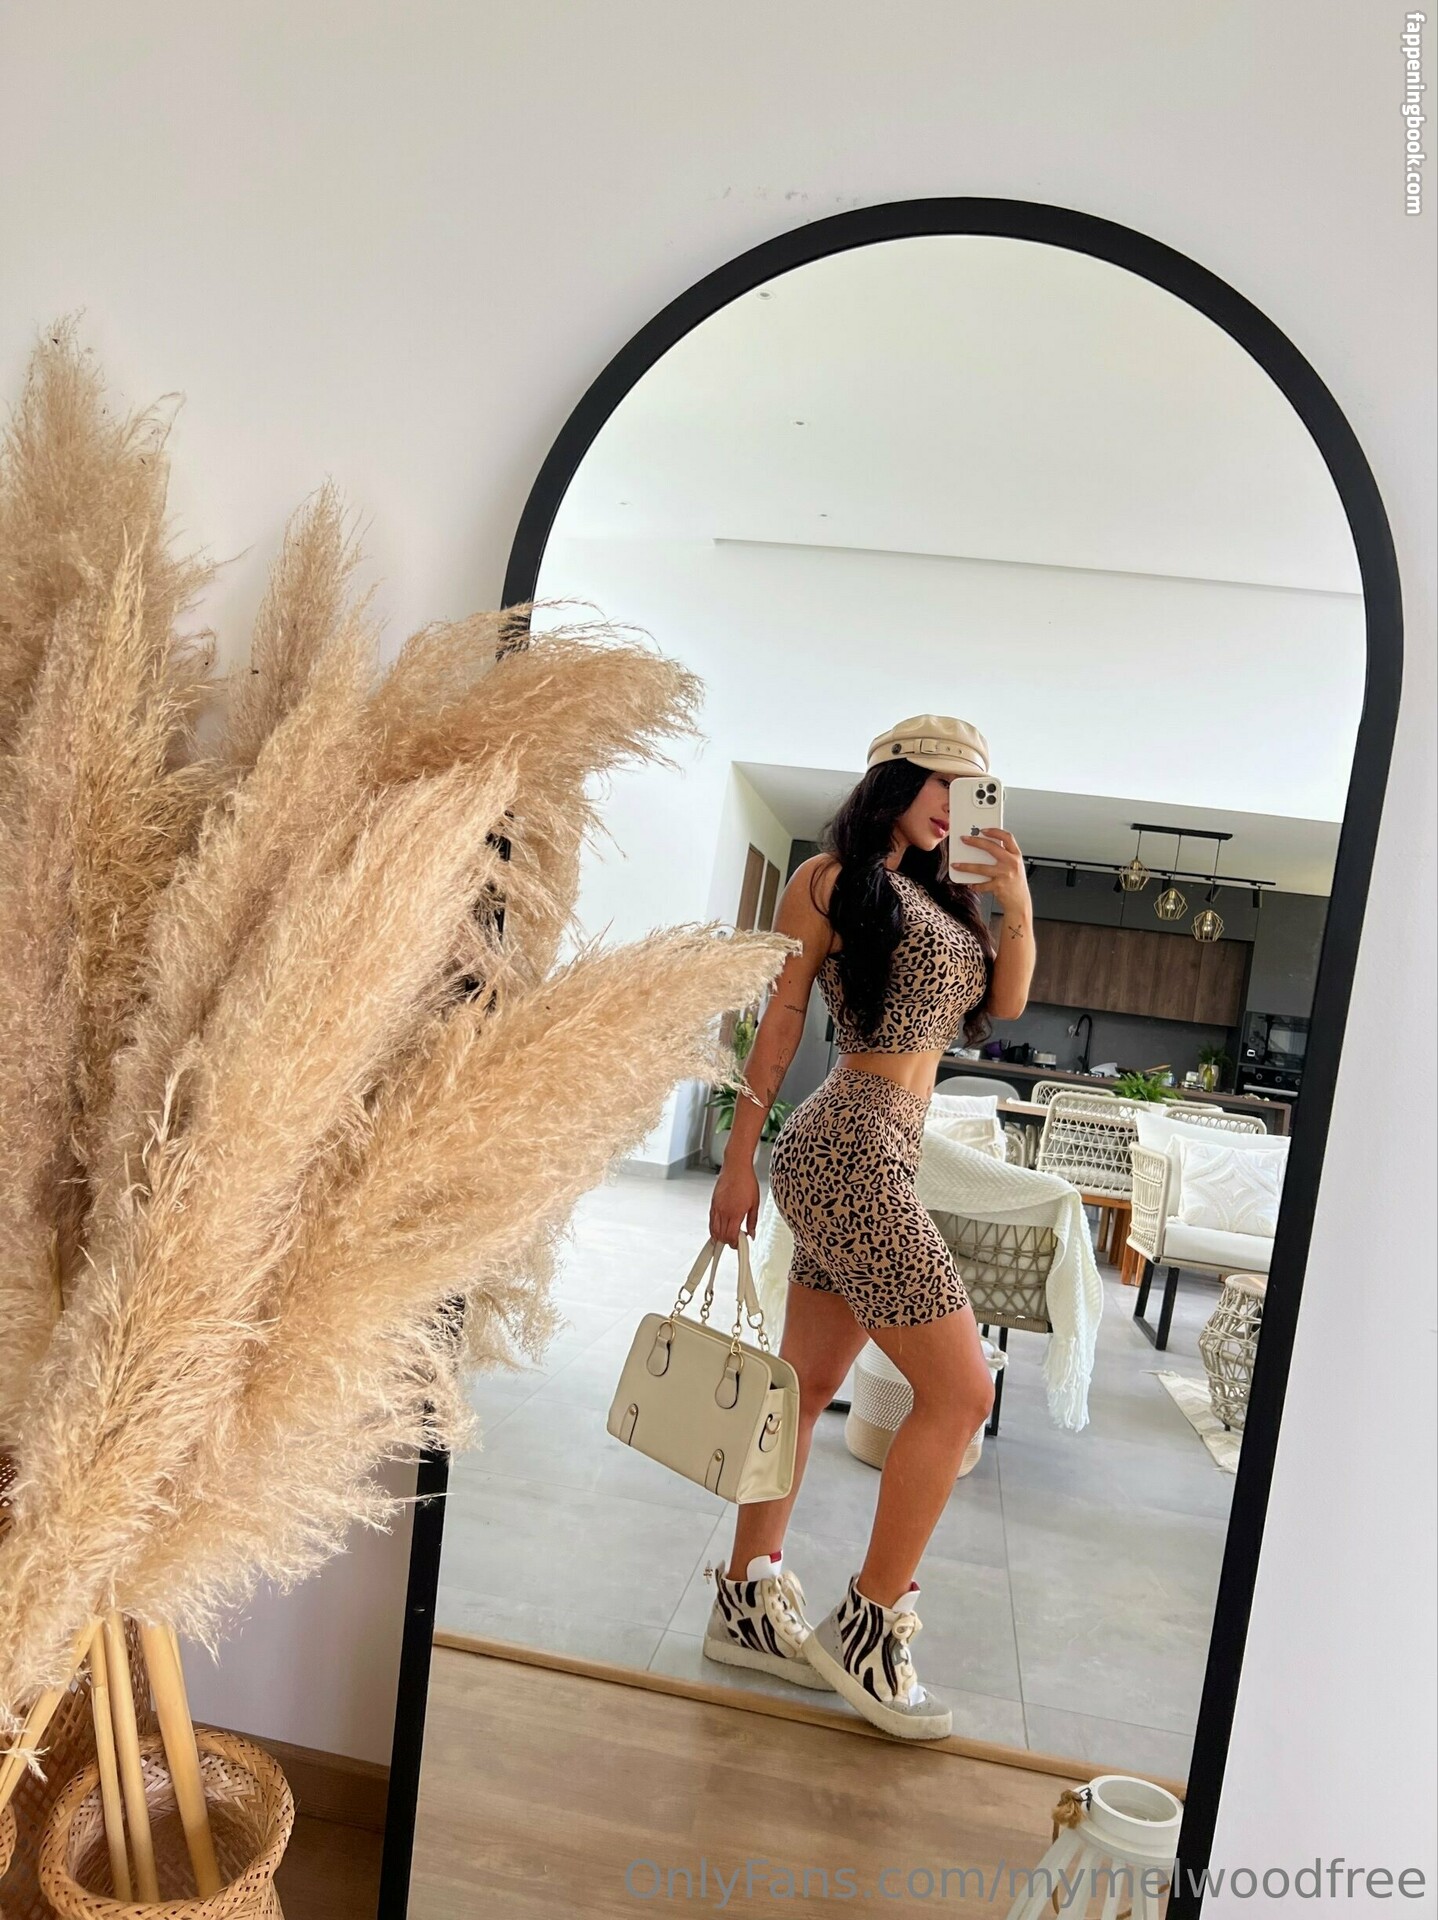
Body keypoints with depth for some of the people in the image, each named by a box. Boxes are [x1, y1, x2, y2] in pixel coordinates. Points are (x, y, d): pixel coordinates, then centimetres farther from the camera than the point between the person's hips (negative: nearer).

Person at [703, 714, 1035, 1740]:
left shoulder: (941, 895, 17)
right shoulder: (834, 879, -4)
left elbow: (1005, 1003, 13)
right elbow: (780, 1022, -5)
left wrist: (1017, 906, -3)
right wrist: (739, 1161, -5)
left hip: (878, 1154, 8)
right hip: (854, 1145, -8)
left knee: (808, 1384, 13)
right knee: (960, 1388, -6)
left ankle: (748, 1603, 25)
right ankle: (871, 1629, 8)